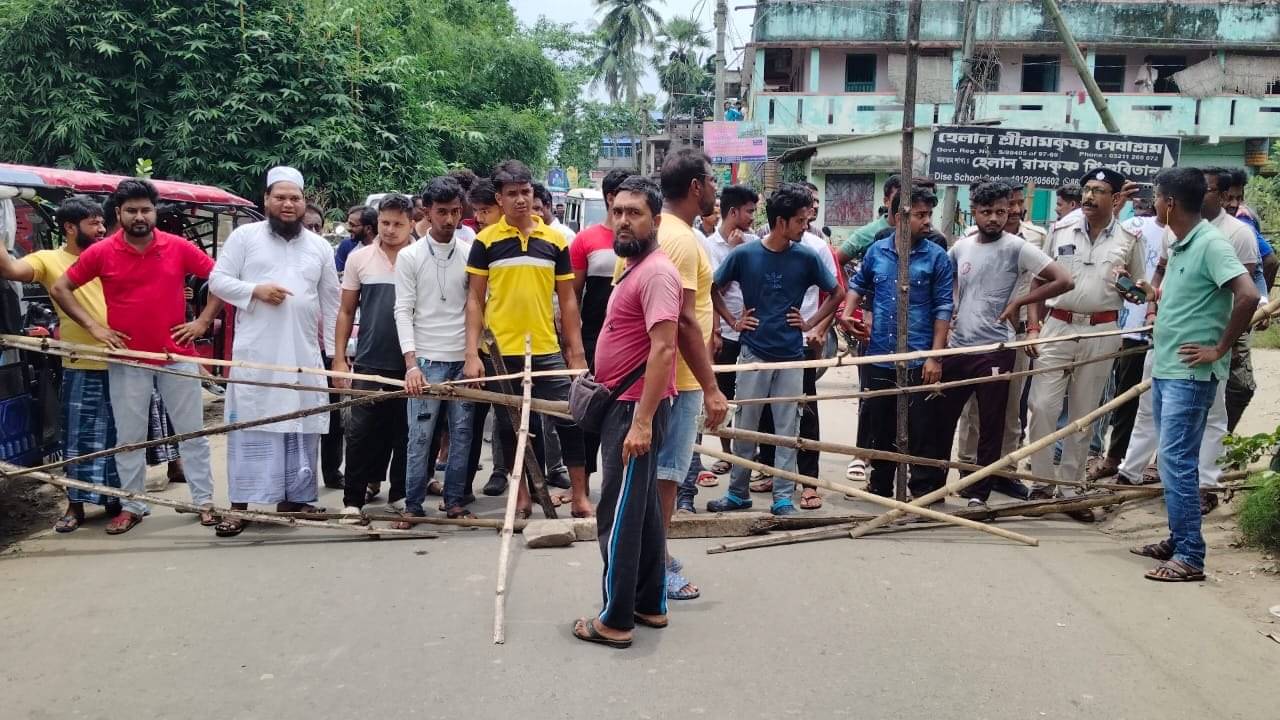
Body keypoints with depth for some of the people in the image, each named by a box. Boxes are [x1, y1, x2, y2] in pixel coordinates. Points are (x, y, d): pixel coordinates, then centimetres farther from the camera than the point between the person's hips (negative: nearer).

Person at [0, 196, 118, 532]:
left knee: (118, 437, 13)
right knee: (79, 437, 3)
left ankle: (116, 496, 27)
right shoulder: (49, 260, 0)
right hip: (81, 367, -3)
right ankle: (75, 504, 15)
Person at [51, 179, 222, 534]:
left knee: (192, 432, 7)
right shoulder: (101, 252, -4)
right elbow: (60, 288, 4)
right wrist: (93, 325, -4)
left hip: (177, 356, 0)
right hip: (128, 360, 0)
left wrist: (203, 321, -2)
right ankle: (131, 506, 20)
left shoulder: (179, 247, -4)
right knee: (129, 437, 8)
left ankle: (204, 500, 16)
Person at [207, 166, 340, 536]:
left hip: (304, 355, 3)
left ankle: (295, 497, 20)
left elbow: (331, 303, 13)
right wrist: (255, 290, -16)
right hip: (255, 354, -3)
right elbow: (217, 280, 0)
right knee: (249, 426, -3)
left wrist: (336, 350, 9)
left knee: (303, 427, 8)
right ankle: (240, 504, 1)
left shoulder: (319, 246, 11)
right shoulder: (244, 236, 3)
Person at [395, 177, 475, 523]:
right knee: (420, 436, 0)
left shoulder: (471, 253, 5)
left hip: (464, 358, 2)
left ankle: (455, 500, 19)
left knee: (462, 433, 7)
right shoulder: (409, 256, 0)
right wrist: (411, 363, -13)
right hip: (427, 360, -2)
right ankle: (413, 505, 11)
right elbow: (403, 311, -4)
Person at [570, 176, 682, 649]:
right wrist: (600, 382, 24)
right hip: (624, 404, 11)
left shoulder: (656, 272, -18)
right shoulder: (635, 268, 14)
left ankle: (615, 621, 4)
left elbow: (664, 348, -25)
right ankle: (650, 604, 25)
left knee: (619, 516, -4)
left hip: (635, 408, -11)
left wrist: (642, 420, -28)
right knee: (642, 510, 15)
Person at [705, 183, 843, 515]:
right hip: (754, 353, -1)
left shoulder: (806, 258, -3)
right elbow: (712, 288, 8)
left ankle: (783, 496, 12)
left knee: (787, 428, 5)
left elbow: (837, 293, 10)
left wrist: (811, 323, 3)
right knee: (745, 426, 7)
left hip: (791, 356, 1)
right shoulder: (744, 254, -5)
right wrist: (733, 321, 3)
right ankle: (738, 492, 18)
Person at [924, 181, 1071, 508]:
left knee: (991, 425, 4)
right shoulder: (961, 246, 7)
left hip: (994, 349, -4)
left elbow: (1063, 281, -12)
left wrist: (1019, 301, -9)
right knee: (938, 415, 10)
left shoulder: (1017, 247, -7)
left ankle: (978, 492, 15)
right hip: (956, 346, 5)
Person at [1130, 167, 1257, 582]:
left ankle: (1189, 557, -3)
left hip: (1190, 375, -9)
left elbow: (1248, 296, -25)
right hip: (1165, 370, 9)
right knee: (1173, 462, 15)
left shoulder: (1211, 244, -15)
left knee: (1177, 463, -9)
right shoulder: (1178, 246, 13)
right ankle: (1177, 541, 25)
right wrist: (1156, 299, 13)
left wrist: (1219, 349, -18)